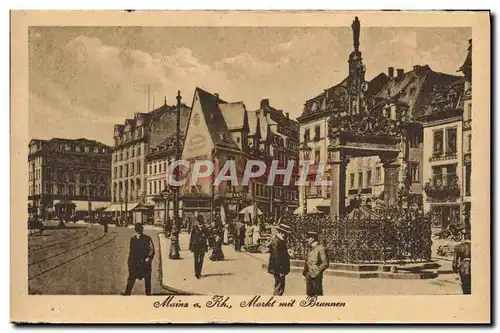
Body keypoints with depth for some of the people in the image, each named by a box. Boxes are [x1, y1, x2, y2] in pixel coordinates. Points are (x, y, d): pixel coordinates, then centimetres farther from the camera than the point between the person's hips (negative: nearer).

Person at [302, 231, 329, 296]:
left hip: (316, 276, -8)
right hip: (309, 275, 8)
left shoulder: (320, 248, -11)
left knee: (318, 293, -3)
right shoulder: (311, 248, 13)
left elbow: (325, 263, -13)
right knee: (309, 293, 12)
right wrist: (305, 270, 9)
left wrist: (317, 271, -16)